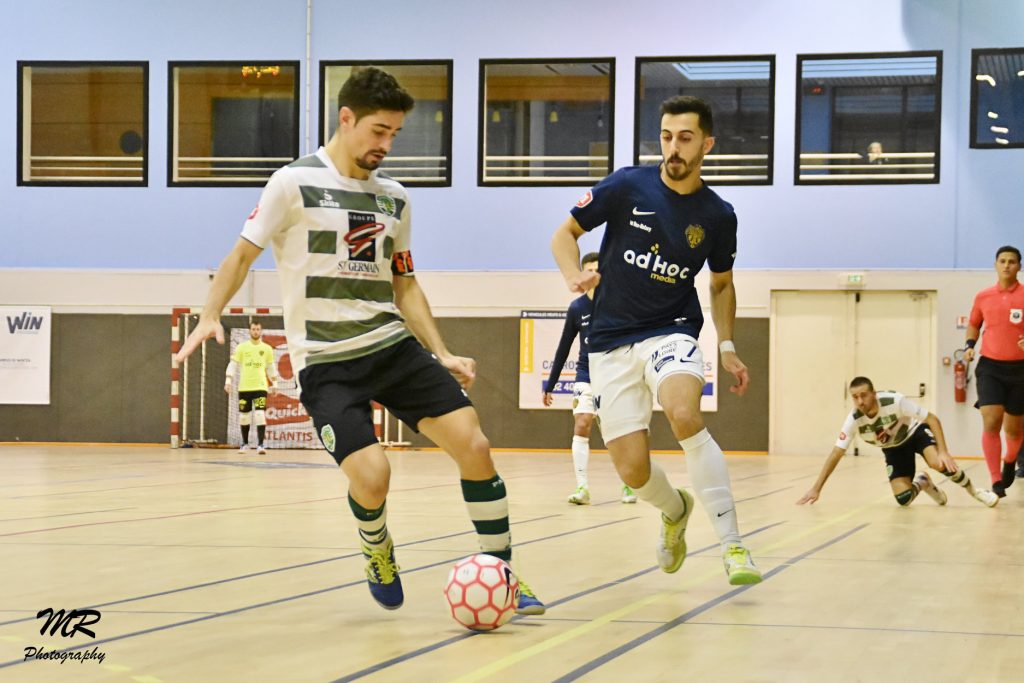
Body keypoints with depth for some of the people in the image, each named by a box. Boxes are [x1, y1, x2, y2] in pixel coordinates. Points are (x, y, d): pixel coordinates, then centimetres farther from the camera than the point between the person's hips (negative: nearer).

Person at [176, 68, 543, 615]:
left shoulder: (393, 198, 12)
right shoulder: (295, 183, -4)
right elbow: (243, 254, 1)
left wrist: (442, 354, 11)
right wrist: (210, 316, -15)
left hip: (394, 345, 5)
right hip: (326, 363, -5)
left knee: (473, 444, -12)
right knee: (371, 474, -22)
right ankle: (378, 552, 13)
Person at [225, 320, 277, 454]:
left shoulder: (267, 348, 6)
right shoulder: (241, 347, 3)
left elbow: (270, 368, 16)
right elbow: (233, 365, 3)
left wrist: (274, 384, 13)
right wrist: (228, 381, -6)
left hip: (260, 387, -1)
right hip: (244, 387, 1)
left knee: (260, 415, -14)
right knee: (244, 415, 7)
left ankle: (261, 444, -15)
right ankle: (245, 443, 22)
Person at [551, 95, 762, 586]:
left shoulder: (718, 215, 0)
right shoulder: (627, 186, -7)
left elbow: (722, 284, 17)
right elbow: (565, 234, 3)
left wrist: (727, 347, 8)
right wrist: (574, 276, -17)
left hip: (671, 331, 0)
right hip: (611, 341, 0)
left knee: (685, 416, -33)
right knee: (634, 471, -6)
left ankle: (733, 547, -25)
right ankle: (676, 510, 33)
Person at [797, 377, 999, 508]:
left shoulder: (895, 401, -35)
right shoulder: (854, 420, -27)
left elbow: (932, 419, -27)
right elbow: (836, 454, -24)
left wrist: (943, 452, -38)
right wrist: (816, 488, -30)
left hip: (915, 431, -3)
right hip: (894, 447, 3)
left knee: (939, 464, -33)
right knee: (903, 499, -15)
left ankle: (973, 491, -5)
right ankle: (922, 483, 22)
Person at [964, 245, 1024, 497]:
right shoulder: (983, 297, 4)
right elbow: (973, 324, 21)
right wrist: (970, 345, 3)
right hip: (990, 367, 0)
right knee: (991, 423, -15)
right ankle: (996, 482, -10)